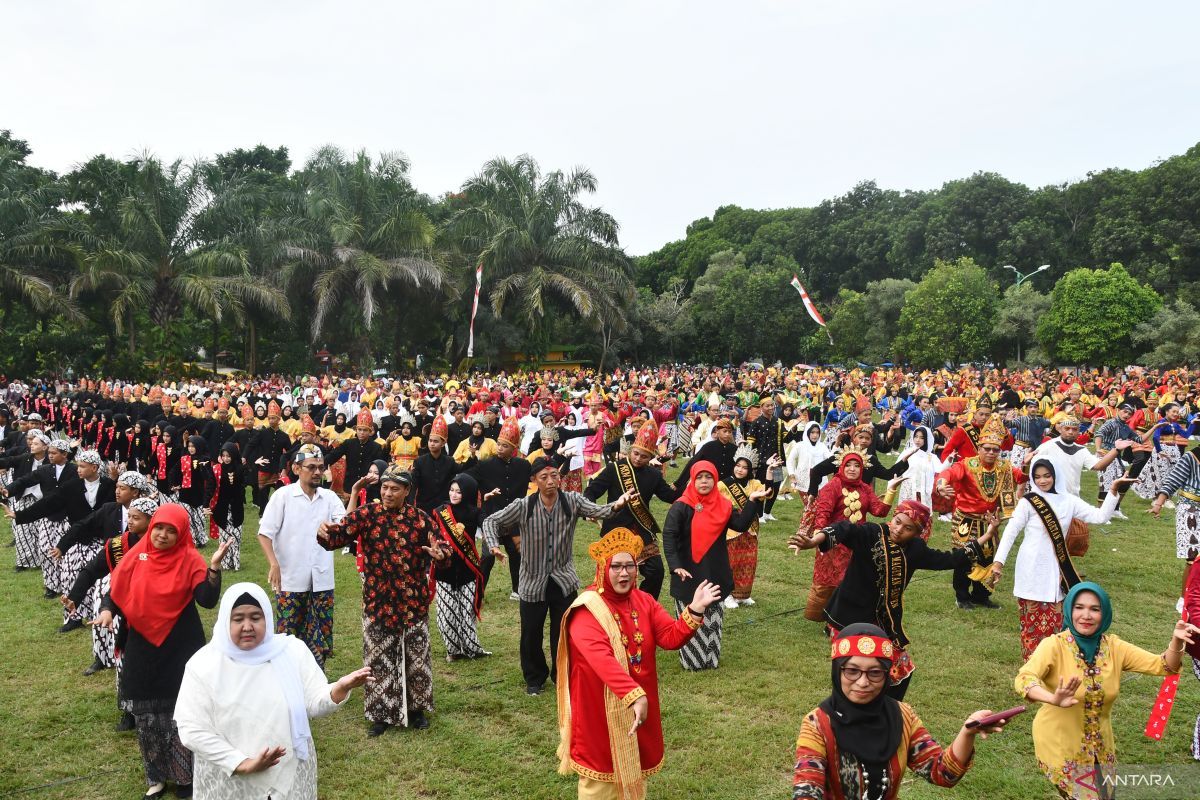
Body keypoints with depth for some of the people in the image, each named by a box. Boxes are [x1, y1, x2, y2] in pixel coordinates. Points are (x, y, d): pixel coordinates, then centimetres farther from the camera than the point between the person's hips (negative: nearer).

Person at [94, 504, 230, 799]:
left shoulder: (189, 559, -11)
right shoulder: (138, 554, -2)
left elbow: (208, 600, -20)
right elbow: (117, 589, 6)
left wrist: (214, 567, -34)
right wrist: (107, 610, -13)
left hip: (180, 649, -3)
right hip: (142, 647, 4)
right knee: (147, 715, 12)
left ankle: (185, 775, 21)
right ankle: (156, 776, 28)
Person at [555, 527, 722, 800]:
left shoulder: (644, 601, 2)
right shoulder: (587, 609, -20)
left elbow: (671, 638, -8)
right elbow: (601, 658, -34)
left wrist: (694, 610, -24)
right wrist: (634, 694, -44)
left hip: (640, 703, 6)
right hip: (601, 708, -6)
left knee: (634, 768, 20)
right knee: (602, 770, 9)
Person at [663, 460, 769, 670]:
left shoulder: (723, 506, 3)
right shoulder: (682, 506, -12)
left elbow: (741, 525, -7)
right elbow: (668, 535, -17)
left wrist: (753, 501, -15)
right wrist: (676, 565, -26)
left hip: (716, 574, 5)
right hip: (689, 574, -4)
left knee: (713, 619, 14)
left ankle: (712, 659, 27)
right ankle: (690, 659, 15)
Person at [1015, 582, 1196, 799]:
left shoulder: (1114, 647, -5)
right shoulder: (1054, 645, -21)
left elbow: (1161, 665, -7)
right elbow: (1023, 678, -35)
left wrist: (1176, 642, -28)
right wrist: (1053, 700, -55)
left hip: (1100, 746, 5)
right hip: (1059, 744, -5)